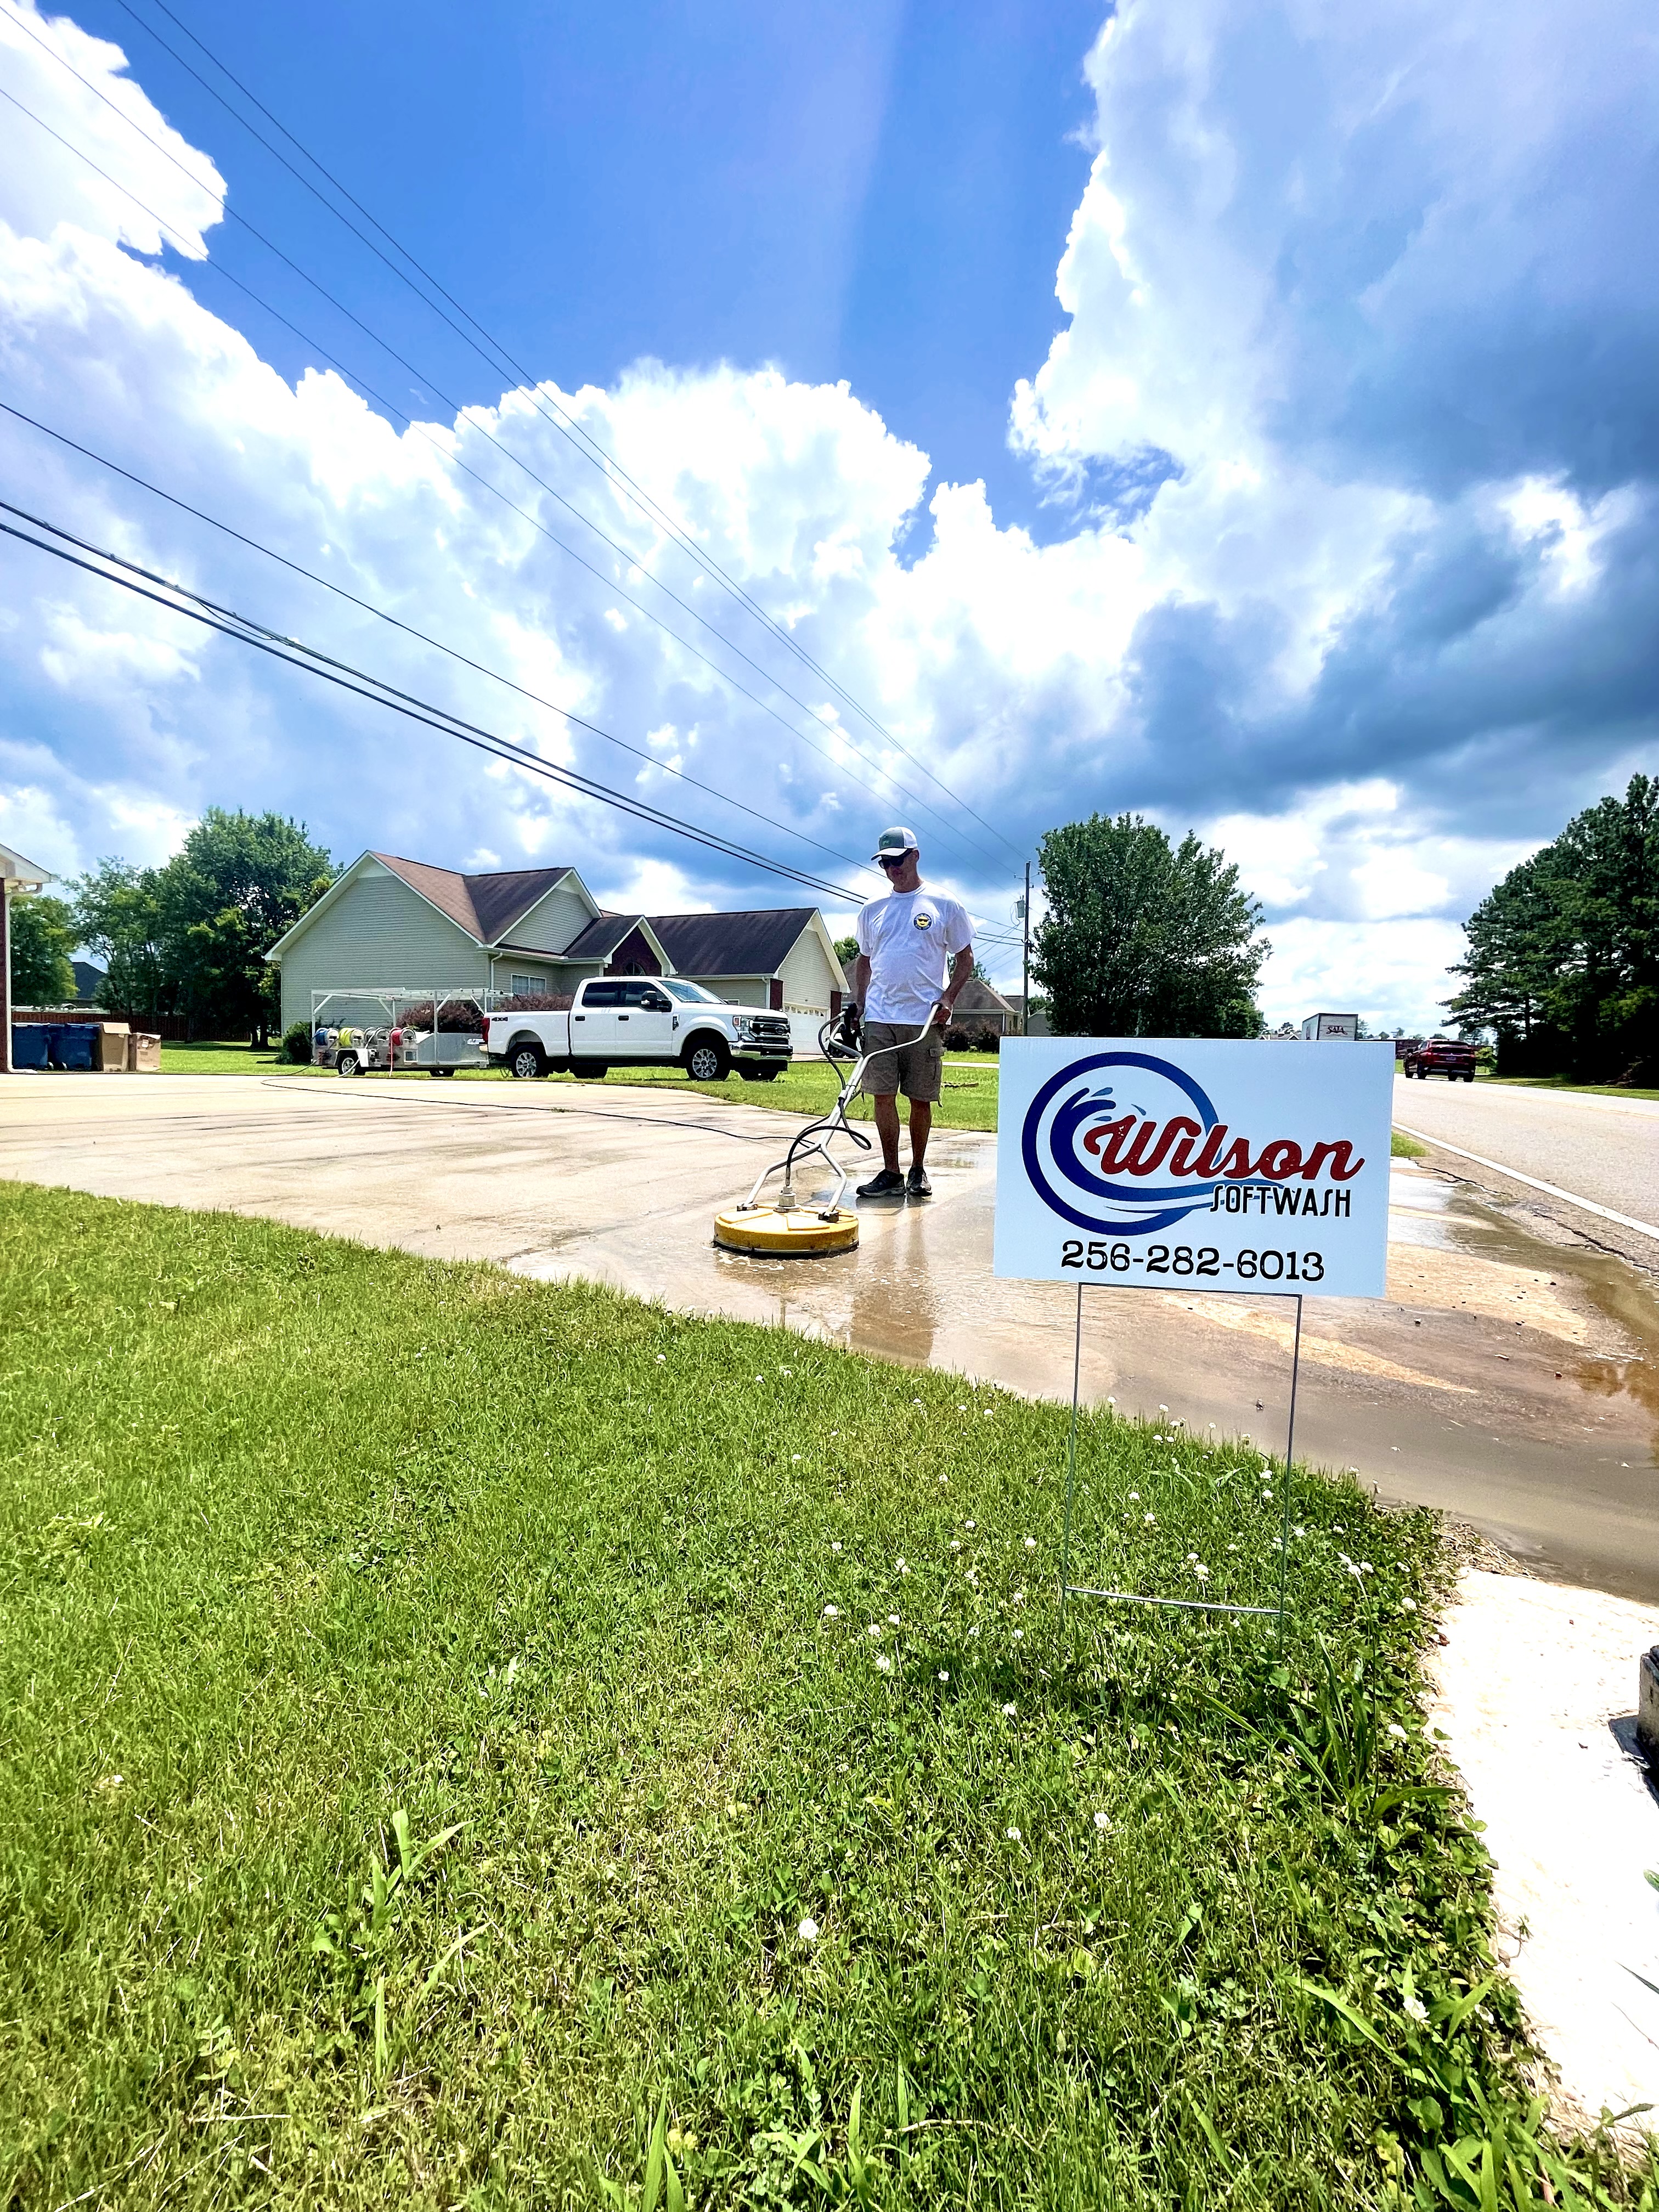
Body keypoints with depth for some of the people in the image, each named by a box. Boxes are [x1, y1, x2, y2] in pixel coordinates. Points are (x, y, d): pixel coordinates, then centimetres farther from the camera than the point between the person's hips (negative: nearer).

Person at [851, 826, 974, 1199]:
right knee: (883, 1095, 0)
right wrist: (858, 1008, 11)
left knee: (921, 1098, 2)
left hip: (925, 1019, -3)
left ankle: (918, 1170, 16)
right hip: (879, 1018, 3)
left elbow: (965, 958, 6)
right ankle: (890, 1172, 8)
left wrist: (948, 997, -8)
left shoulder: (943, 906, 5)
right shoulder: (872, 910, 15)